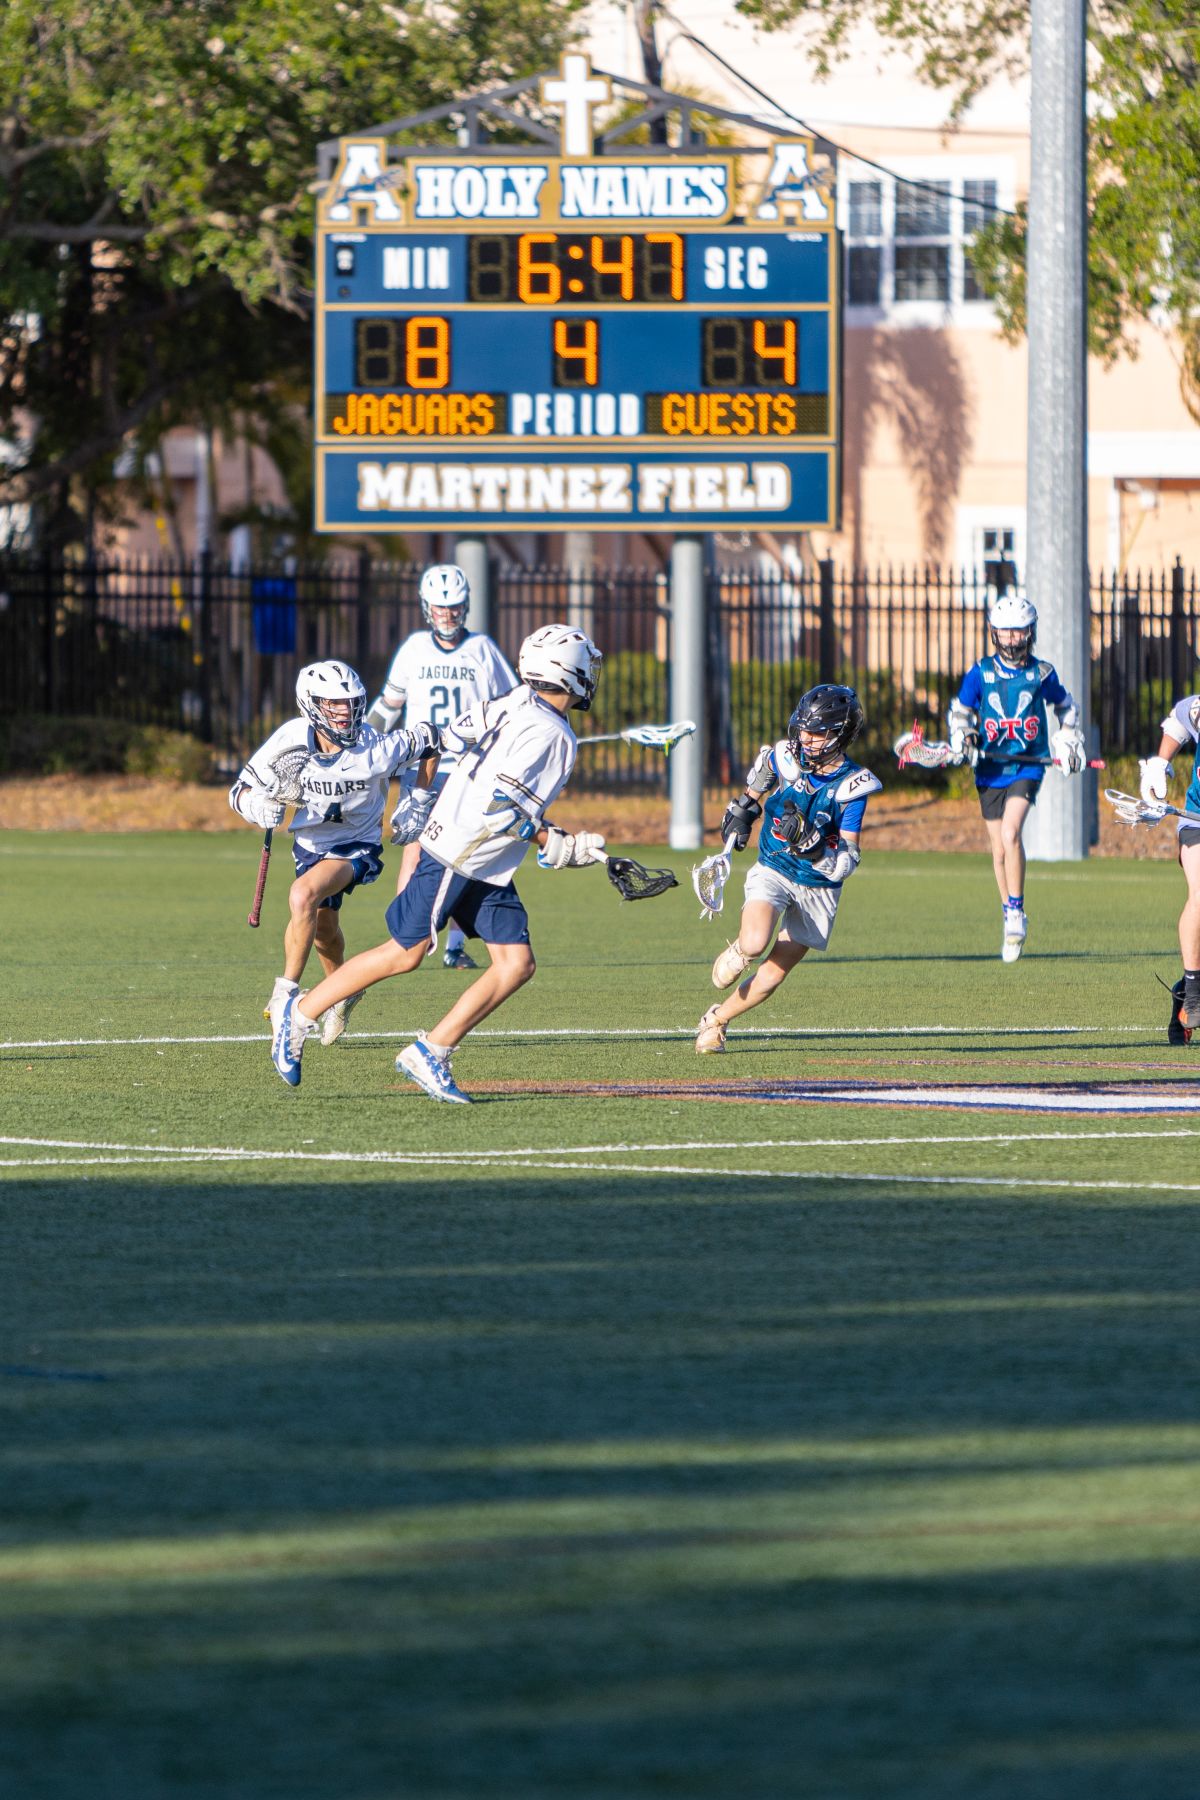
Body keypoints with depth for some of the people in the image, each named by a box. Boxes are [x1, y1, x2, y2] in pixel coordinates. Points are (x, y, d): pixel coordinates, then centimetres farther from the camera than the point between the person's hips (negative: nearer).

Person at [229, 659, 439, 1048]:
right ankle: (342, 991, 53)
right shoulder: (290, 741, -22)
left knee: (303, 895, -31)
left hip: (357, 846, -5)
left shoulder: (376, 749, -27)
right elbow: (241, 790, -13)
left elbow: (427, 742, -7)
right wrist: (257, 805, -36)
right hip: (310, 843, 5)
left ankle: (286, 995, -25)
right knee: (323, 930, 23)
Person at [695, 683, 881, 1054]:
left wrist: (812, 844, -37)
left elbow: (845, 864, -21)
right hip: (773, 870, 0)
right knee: (756, 943, -28)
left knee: (772, 976, 3)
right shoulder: (784, 758, -13)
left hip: (819, 890, 0)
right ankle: (738, 950, 9)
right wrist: (744, 807, 16)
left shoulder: (852, 786, -18)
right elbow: (764, 765, 17)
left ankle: (717, 1020, 28)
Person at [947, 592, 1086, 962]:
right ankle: (1012, 920, 23)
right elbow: (960, 710, 11)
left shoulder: (1041, 673, 1)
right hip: (990, 769, 2)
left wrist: (1069, 742, 13)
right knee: (999, 849, 7)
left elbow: (1065, 707, 19)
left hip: (1028, 766, -2)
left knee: (1010, 832, -24)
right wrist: (962, 737, -8)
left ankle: (1017, 913, -16)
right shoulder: (980, 672, 1)